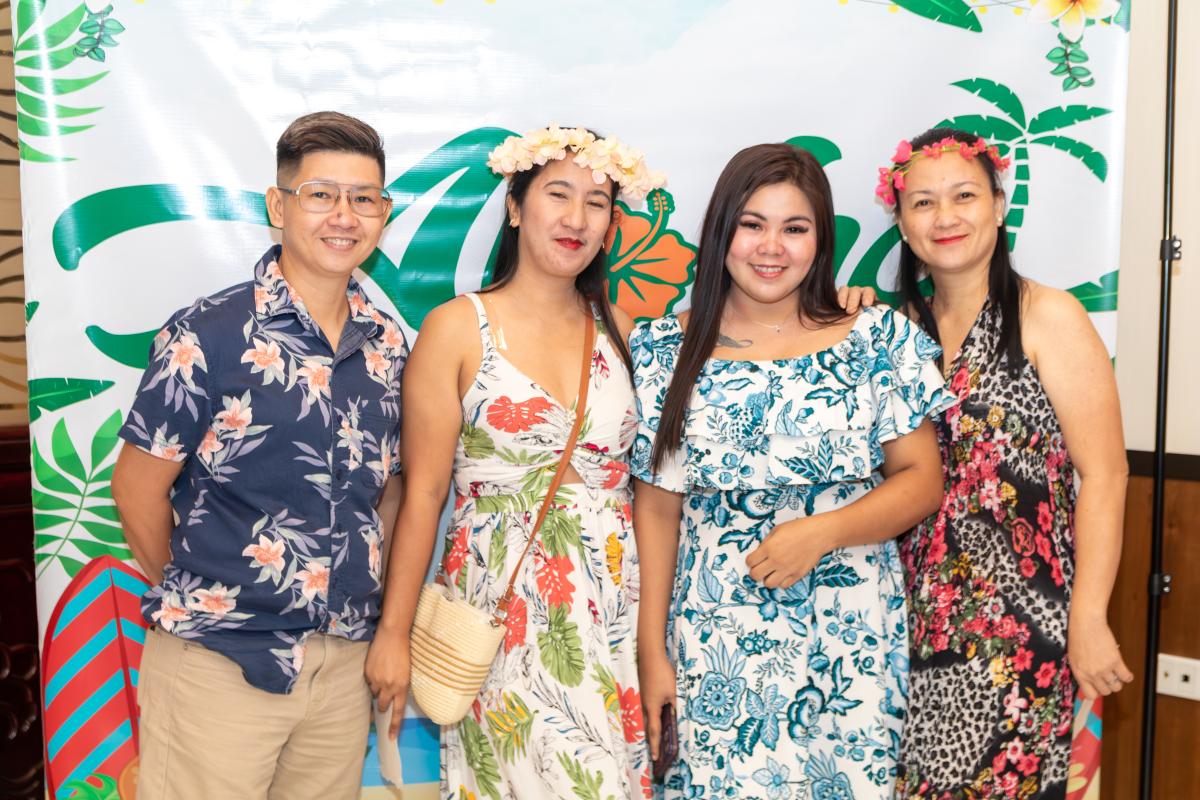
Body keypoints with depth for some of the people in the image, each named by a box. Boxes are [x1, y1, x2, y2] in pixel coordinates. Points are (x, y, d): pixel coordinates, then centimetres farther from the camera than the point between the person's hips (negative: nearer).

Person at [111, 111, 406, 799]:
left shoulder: (391, 346, 4)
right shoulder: (209, 335, -11)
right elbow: (138, 490, -6)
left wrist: (361, 602, 5)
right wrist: (198, 603, 4)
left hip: (346, 660, 5)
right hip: (220, 664, -4)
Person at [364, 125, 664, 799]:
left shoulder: (619, 330, 7)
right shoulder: (460, 327, -4)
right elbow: (423, 492, -5)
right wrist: (393, 633, -5)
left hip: (615, 608, 4)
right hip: (503, 611, -3)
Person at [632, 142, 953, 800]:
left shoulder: (881, 340, 0)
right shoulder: (667, 350, 0)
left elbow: (922, 480, 0)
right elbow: (656, 508, 1)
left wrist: (822, 531, -17)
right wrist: (652, 652, -2)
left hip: (852, 641, 1)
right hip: (714, 645, 0)